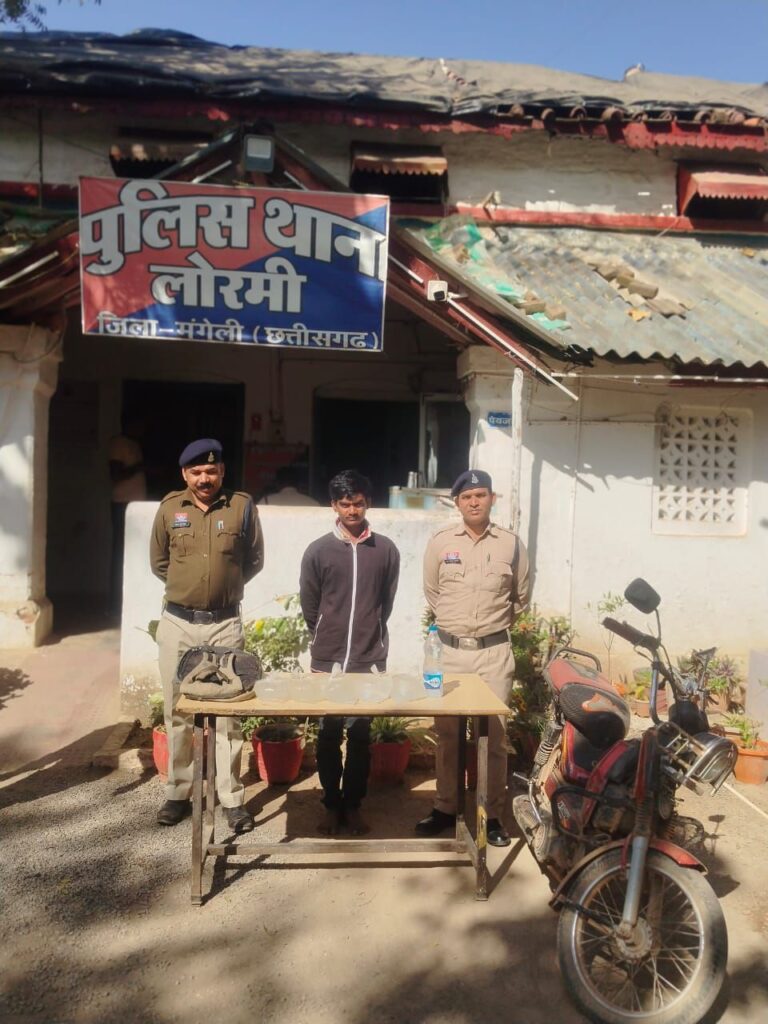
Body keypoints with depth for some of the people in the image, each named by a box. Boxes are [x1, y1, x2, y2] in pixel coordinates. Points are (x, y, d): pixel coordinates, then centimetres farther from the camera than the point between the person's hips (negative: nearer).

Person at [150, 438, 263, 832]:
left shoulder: (242, 506, -3)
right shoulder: (170, 507, 1)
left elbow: (254, 561, 8)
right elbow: (158, 562, 14)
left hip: (225, 624, -1)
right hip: (177, 623, 2)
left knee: (226, 713, 3)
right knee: (178, 712, 10)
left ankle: (232, 798, 14)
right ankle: (178, 792, 25)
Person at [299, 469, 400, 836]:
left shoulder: (386, 550, 1)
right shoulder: (318, 551, -2)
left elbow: (386, 603, 9)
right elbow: (309, 606, 6)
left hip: (369, 660, 0)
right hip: (327, 660, 0)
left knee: (361, 736, 9)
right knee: (329, 735, 9)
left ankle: (353, 805, 24)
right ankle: (331, 804, 24)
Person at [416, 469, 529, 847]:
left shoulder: (511, 544, 0)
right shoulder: (440, 542, -1)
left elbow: (520, 597, 13)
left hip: (494, 652, 0)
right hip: (449, 650, 1)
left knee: (494, 736, 5)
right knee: (448, 734, 10)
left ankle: (493, 815, 18)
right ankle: (445, 808, 25)